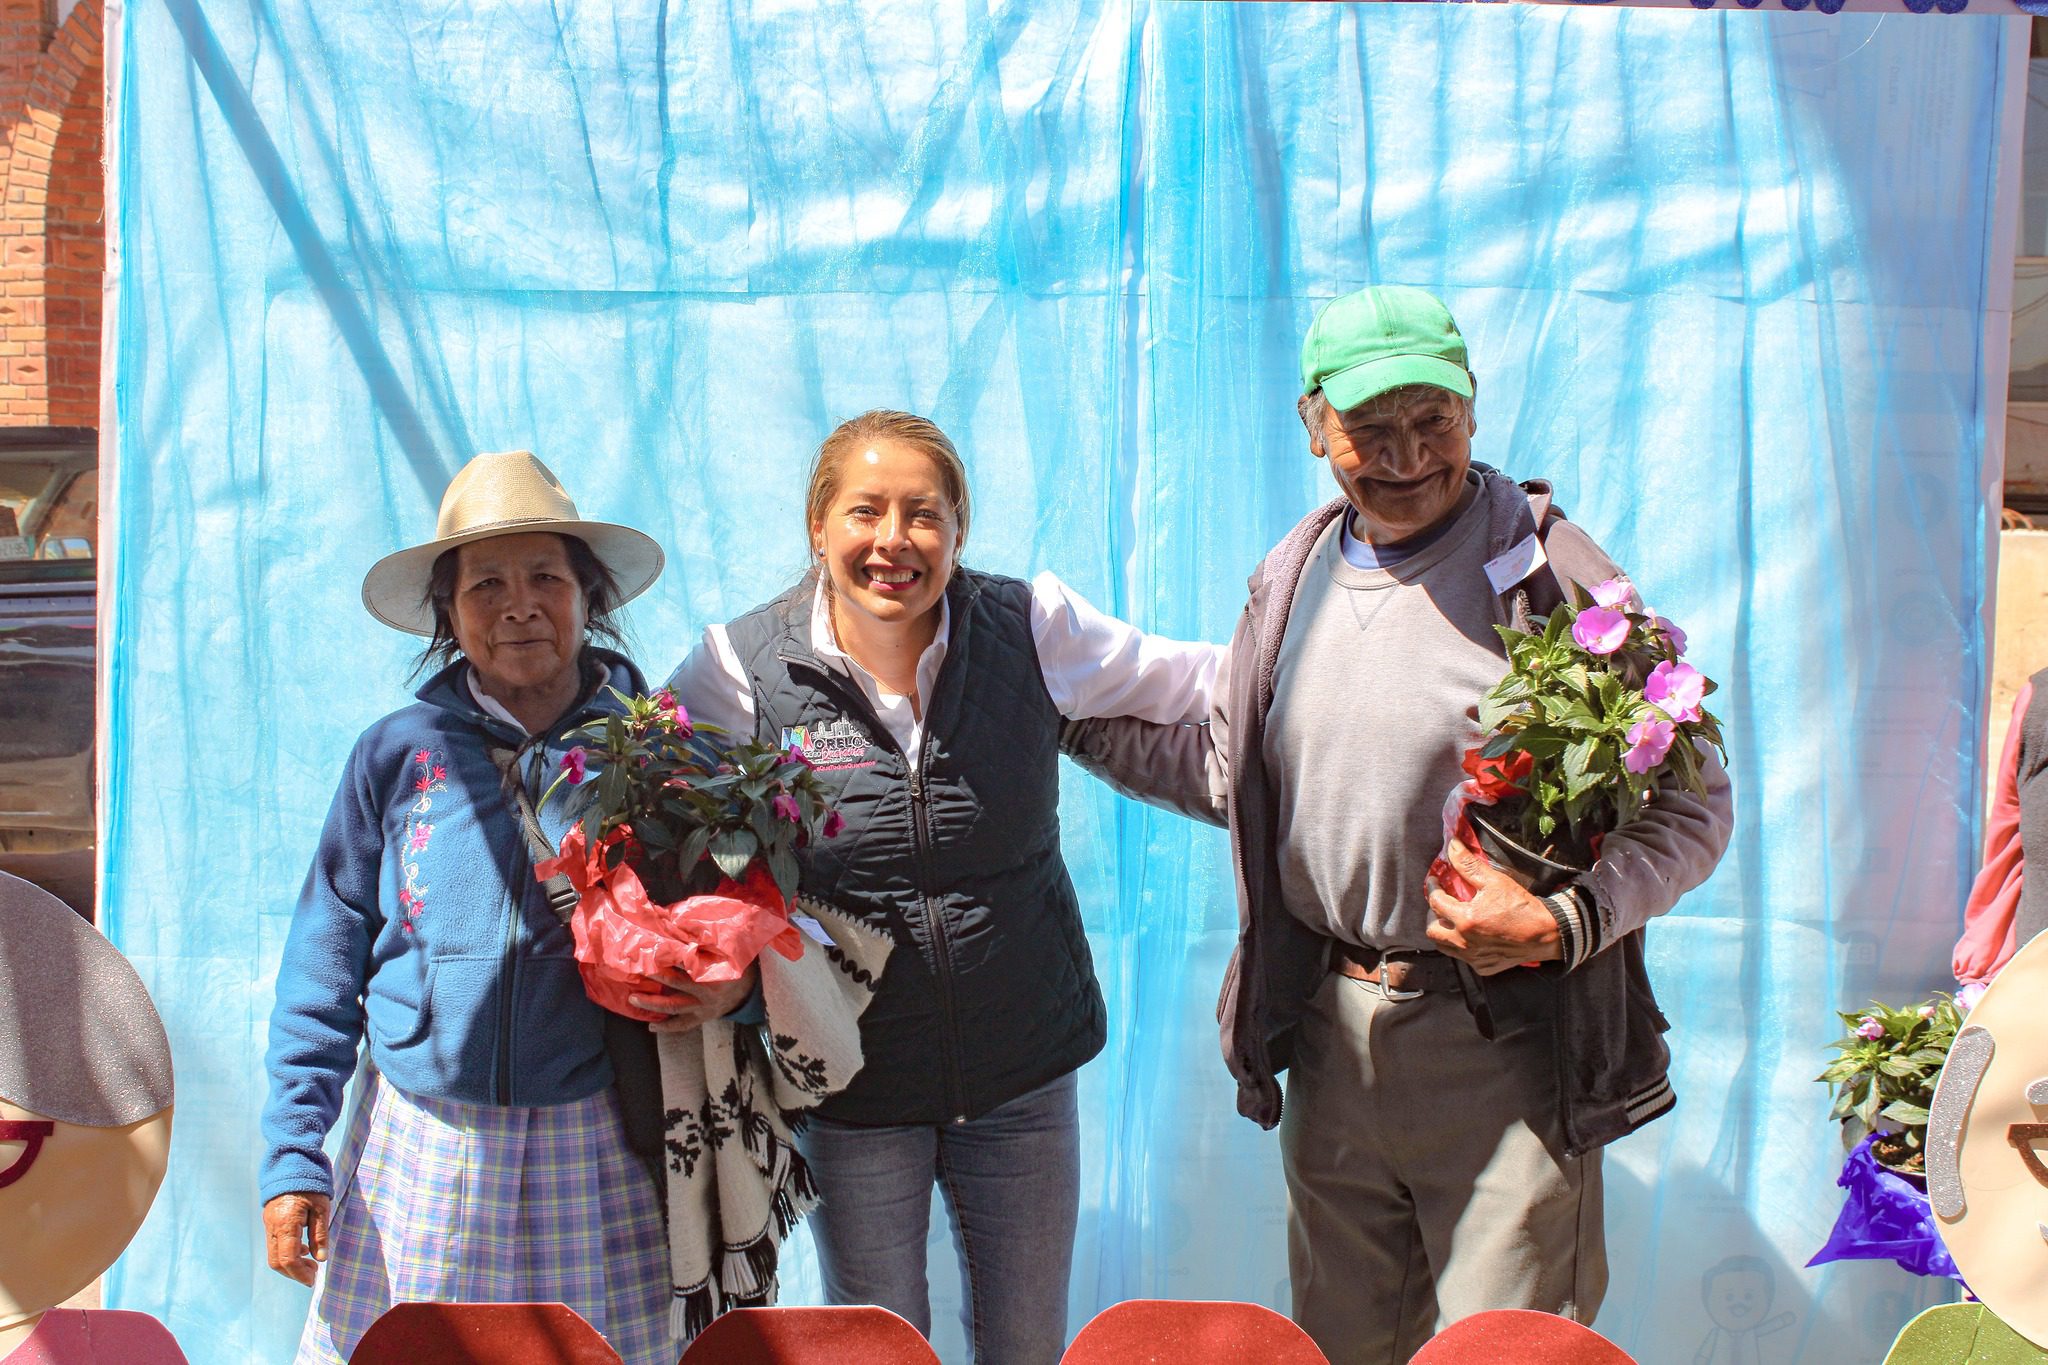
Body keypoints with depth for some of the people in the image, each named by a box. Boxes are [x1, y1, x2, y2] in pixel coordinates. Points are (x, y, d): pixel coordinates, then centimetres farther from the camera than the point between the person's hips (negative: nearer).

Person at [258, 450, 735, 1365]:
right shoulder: (397, 755, 0)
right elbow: (325, 962, 4)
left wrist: (734, 979, -15)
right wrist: (293, 1156, 1)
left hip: (589, 1153, -1)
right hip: (420, 1145, 1)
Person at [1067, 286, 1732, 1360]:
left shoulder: (1554, 583, -10)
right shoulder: (1292, 582, 8)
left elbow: (1692, 809, -7)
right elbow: (1231, 772, 22)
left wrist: (1561, 926, -23)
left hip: (1502, 1042, -5)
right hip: (1329, 1034, 5)